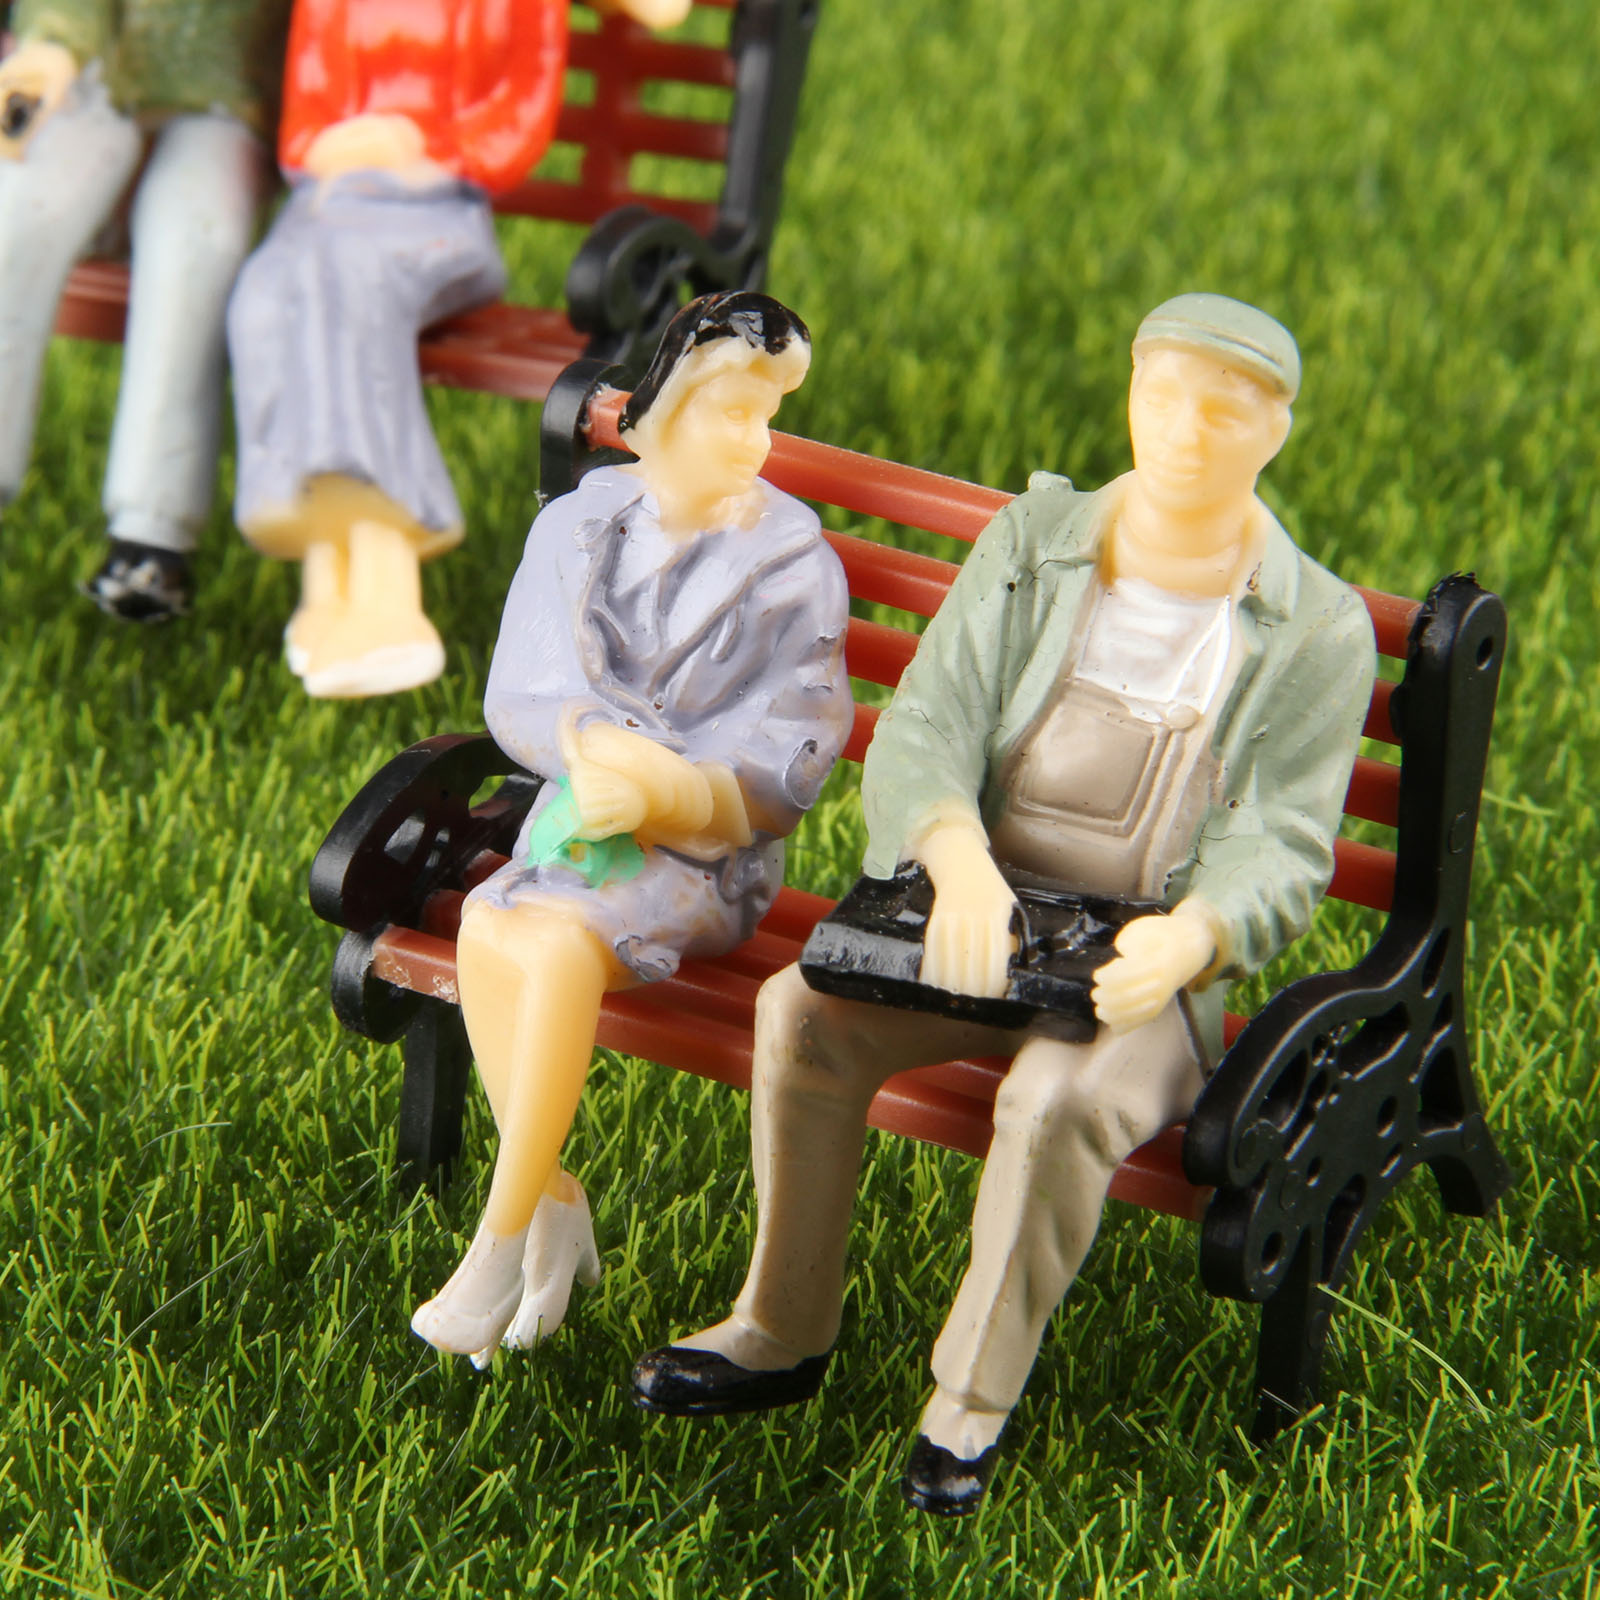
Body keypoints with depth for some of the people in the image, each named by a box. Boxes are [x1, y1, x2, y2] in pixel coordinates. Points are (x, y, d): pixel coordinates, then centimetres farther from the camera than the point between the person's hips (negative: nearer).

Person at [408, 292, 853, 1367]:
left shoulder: (794, 563, 1)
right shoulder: (581, 523, 10)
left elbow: (788, 757, -5)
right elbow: (520, 695, 2)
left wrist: (661, 792, -21)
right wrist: (598, 746, -19)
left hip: (708, 846, -3)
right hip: (579, 808, 3)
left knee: (560, 938, -33)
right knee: (489, 923, -31)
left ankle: (505, 1237, -26)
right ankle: (553, 1196, -20)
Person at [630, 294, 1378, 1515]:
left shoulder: (1319, 633, -3)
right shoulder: (1033, 544, 2)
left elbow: (1283, 852, -8)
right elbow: (921, 733, -6)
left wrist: (1191, 937, -31)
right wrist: (959, 861, -29)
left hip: (1146, 969, -3)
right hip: (977, 919, 3)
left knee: (1058, 1099, -34)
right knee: (803, 1009, -24)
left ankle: (974, 1399, -15)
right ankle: (782, 1335, -8)